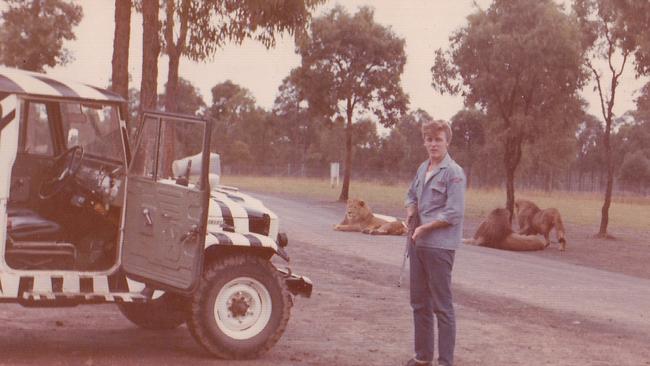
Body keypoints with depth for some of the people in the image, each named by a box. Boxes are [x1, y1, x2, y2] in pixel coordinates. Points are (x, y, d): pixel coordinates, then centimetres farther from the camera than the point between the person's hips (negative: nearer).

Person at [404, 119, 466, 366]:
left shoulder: (453, 173, -11)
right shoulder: (423, 168, 10)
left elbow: (454, 214, -17)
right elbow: (411, 195, 25)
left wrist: (424, 228, -16)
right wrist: (410, 213, 5)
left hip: (440, 246, -8)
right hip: (418, 243, 8)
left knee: (442, 305, -1)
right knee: (419, 302, 16)